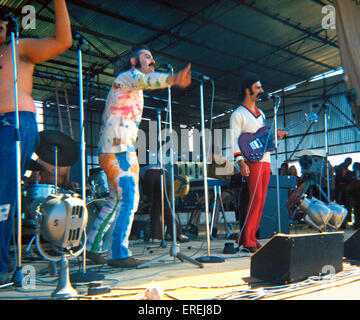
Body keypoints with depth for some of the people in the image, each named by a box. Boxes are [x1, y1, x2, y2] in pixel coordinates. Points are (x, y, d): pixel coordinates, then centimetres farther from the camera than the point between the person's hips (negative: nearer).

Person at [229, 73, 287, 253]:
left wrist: (275, 136, 7)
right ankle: (246, 240, -9)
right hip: (252, 161, -8)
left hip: (265, 160, 8)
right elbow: (234, 141, -9)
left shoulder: (260, 114, 23)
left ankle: (251, 238, 12)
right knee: (255, 199, -15)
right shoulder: (238, 114, -1)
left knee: (261, 201, 5)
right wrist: (241, 163, -20)